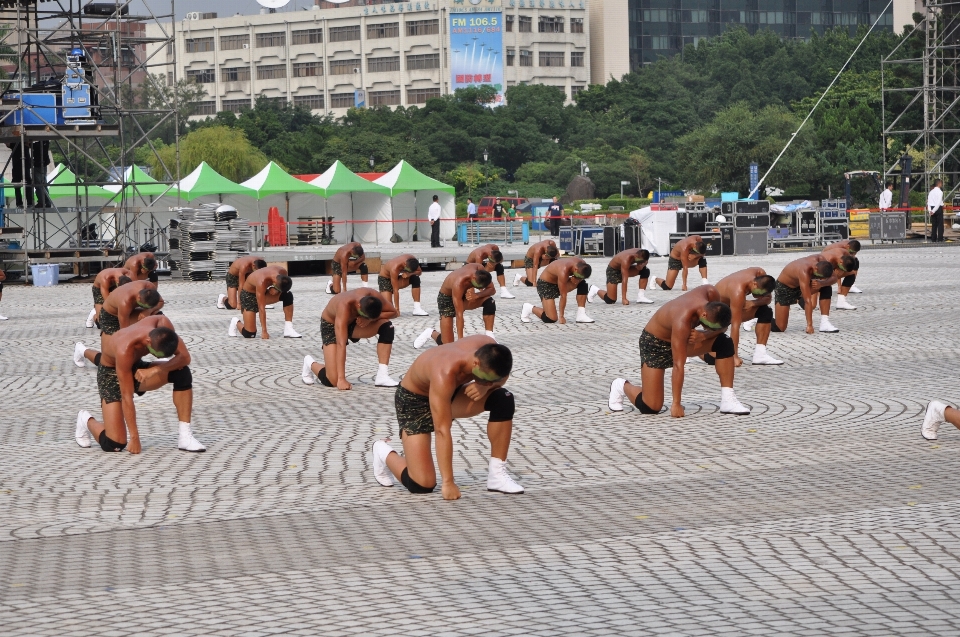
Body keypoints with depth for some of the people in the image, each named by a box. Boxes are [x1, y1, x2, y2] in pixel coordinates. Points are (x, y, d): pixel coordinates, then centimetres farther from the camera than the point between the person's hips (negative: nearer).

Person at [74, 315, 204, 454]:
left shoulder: (163, 325, -27)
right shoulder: (125, 350, -39)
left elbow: (185, 357, -22)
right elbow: (127, 397, -34)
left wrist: (156, 369, -38)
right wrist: (134, 437, -31)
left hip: (137, 368, 6)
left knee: (182, 373, -22)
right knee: (114, 445, -17)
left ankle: (185, 437, -14)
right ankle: (86, 420, 17)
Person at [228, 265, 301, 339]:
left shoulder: (283, 273, -23)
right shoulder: (262, 282, -40)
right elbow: (261, 308, -36)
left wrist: (276, 291, -24)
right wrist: (264, 332, -34)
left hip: (263, 292, 6)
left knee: (288, 295, -19)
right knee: (249, 334, -13)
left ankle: (288, 330, -12)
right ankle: (236, 322, 21)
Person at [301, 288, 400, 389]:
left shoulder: (373, 297, -28)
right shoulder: (344, 306, -42)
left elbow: (395, 313, -13)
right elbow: (341, 344, -46)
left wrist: (370, 319, -30)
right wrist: (341, 379, -50)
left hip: (352, 322, 5)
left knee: (386, 326, -24)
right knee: (333, 381, -17)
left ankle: (382, 376, -17)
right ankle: (310, 364, 17)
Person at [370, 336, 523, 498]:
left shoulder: (489, 351, -25)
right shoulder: (445, 374, -42)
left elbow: (502, 376, -2)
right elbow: (442, 430, -41)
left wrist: (485, 386, -26)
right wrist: (448, 483, -41)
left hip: (450, 393, 6)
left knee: (503, 399, -19)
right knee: (422, 485, -15)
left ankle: (497, 474, -7)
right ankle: (385, 452, 17)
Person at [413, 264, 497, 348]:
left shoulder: (480, 269, -24)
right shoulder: (458, 284, -40)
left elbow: (492, 290, -13)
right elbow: (459, 315, -37)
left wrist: (477, 295, -33)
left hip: (464, 295, 6)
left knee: (489, 301, -24)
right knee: (447, 344, -13)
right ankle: (431, 333, 20)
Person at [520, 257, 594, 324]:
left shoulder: (582, 265, -17)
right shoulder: (563, 272, -38)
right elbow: (563, 296, -30)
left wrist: (575, 282, -24)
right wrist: (561, 316, -23)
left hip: (558, 281, 8)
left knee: (583, 284, -9)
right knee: (551, 319, -18)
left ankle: (581, 315, -3)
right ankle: (530, 308, 7)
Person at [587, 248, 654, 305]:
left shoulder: (641, 253, -21)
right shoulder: (626, 260, -40)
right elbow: (624, 280, -40)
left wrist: (642, 265, -30)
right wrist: (624, 299, -42)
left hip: (625, 269, 7)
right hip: (613, 270, -7)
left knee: (645, 271, -15)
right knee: (610, 300, -13)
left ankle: (641, 296, -8)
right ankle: (596, 290, 16)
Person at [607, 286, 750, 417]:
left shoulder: (712, 294, -23)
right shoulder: (682, 321, -40)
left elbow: (722, 327, -6)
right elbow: (678, 365, -37)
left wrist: (704, 335, -27)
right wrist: (676, 404, -33)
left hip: (682, 338, 7)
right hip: (655, 343, -7)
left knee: (724, 342, -17)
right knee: (651, 408, -11)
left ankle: (728, 400, -10)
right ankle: (622, 386, 20)